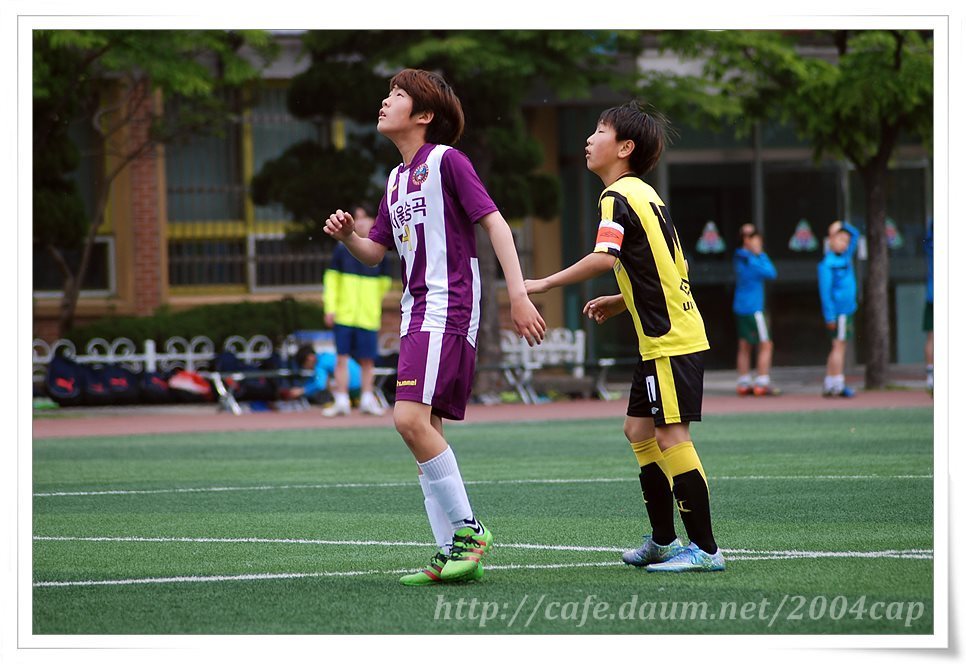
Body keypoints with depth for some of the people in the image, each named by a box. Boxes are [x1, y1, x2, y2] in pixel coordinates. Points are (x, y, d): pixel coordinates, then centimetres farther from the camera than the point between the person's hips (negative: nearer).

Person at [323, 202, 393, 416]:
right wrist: (330, 307, -3)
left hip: (368, 316, 1)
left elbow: (384, 282, 17)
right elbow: (331, 279, 4)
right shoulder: (342, 248, 2)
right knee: (342, 357, -3)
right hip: (344, 314, -1)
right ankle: (341, 401, 1)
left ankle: (367, 399, 14)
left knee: (368, 360, 3)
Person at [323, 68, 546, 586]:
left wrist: (518, 295, -20)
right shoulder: (397, 178, 19)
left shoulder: (446, 161, -5)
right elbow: (374, 253, 23)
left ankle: (467, 528, -13)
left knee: (411, 418, -21)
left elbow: (494, 223, -11)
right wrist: (347, 236, 1)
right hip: (416, 315, 9)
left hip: (447, 309, -9)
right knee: (421, 430, 4)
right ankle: (453, 554, 5)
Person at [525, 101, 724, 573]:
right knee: (639, 430, 15)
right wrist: (619, 302, 20)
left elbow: (604, 258, -29)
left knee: (671, 436, -9)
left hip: (671, 340, -10)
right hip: (666, 336, 10)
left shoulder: (617, 197, -12)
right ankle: (663, 541, 22)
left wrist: (546, 284, -23)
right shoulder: (644, 195, 18)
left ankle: (704, 548, -8)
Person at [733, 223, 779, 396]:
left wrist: (759, 254, 4)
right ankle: (762, 383, -8)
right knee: (765, 345, -4)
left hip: (740, 308, 9)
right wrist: (762, 255, -3)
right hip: (753, 309, -9)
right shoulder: (750, 260, -16)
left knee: (744, 346, 10)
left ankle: (743, 383, 11)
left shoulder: (740, 258, 10)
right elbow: (771, 273, -11)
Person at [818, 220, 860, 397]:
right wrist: (830, 316, -19)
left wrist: (843, 226, 6)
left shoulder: (845, 257, 13)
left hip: (847, 310, 8)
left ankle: (829, 385, 12)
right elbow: (825, 291, -15)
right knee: (839, 346, -9)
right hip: (838, 311, -8)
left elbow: (855, 234, 24)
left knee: (838, 348, 9)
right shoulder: (827, 263, -11)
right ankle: (838, 385, -10)